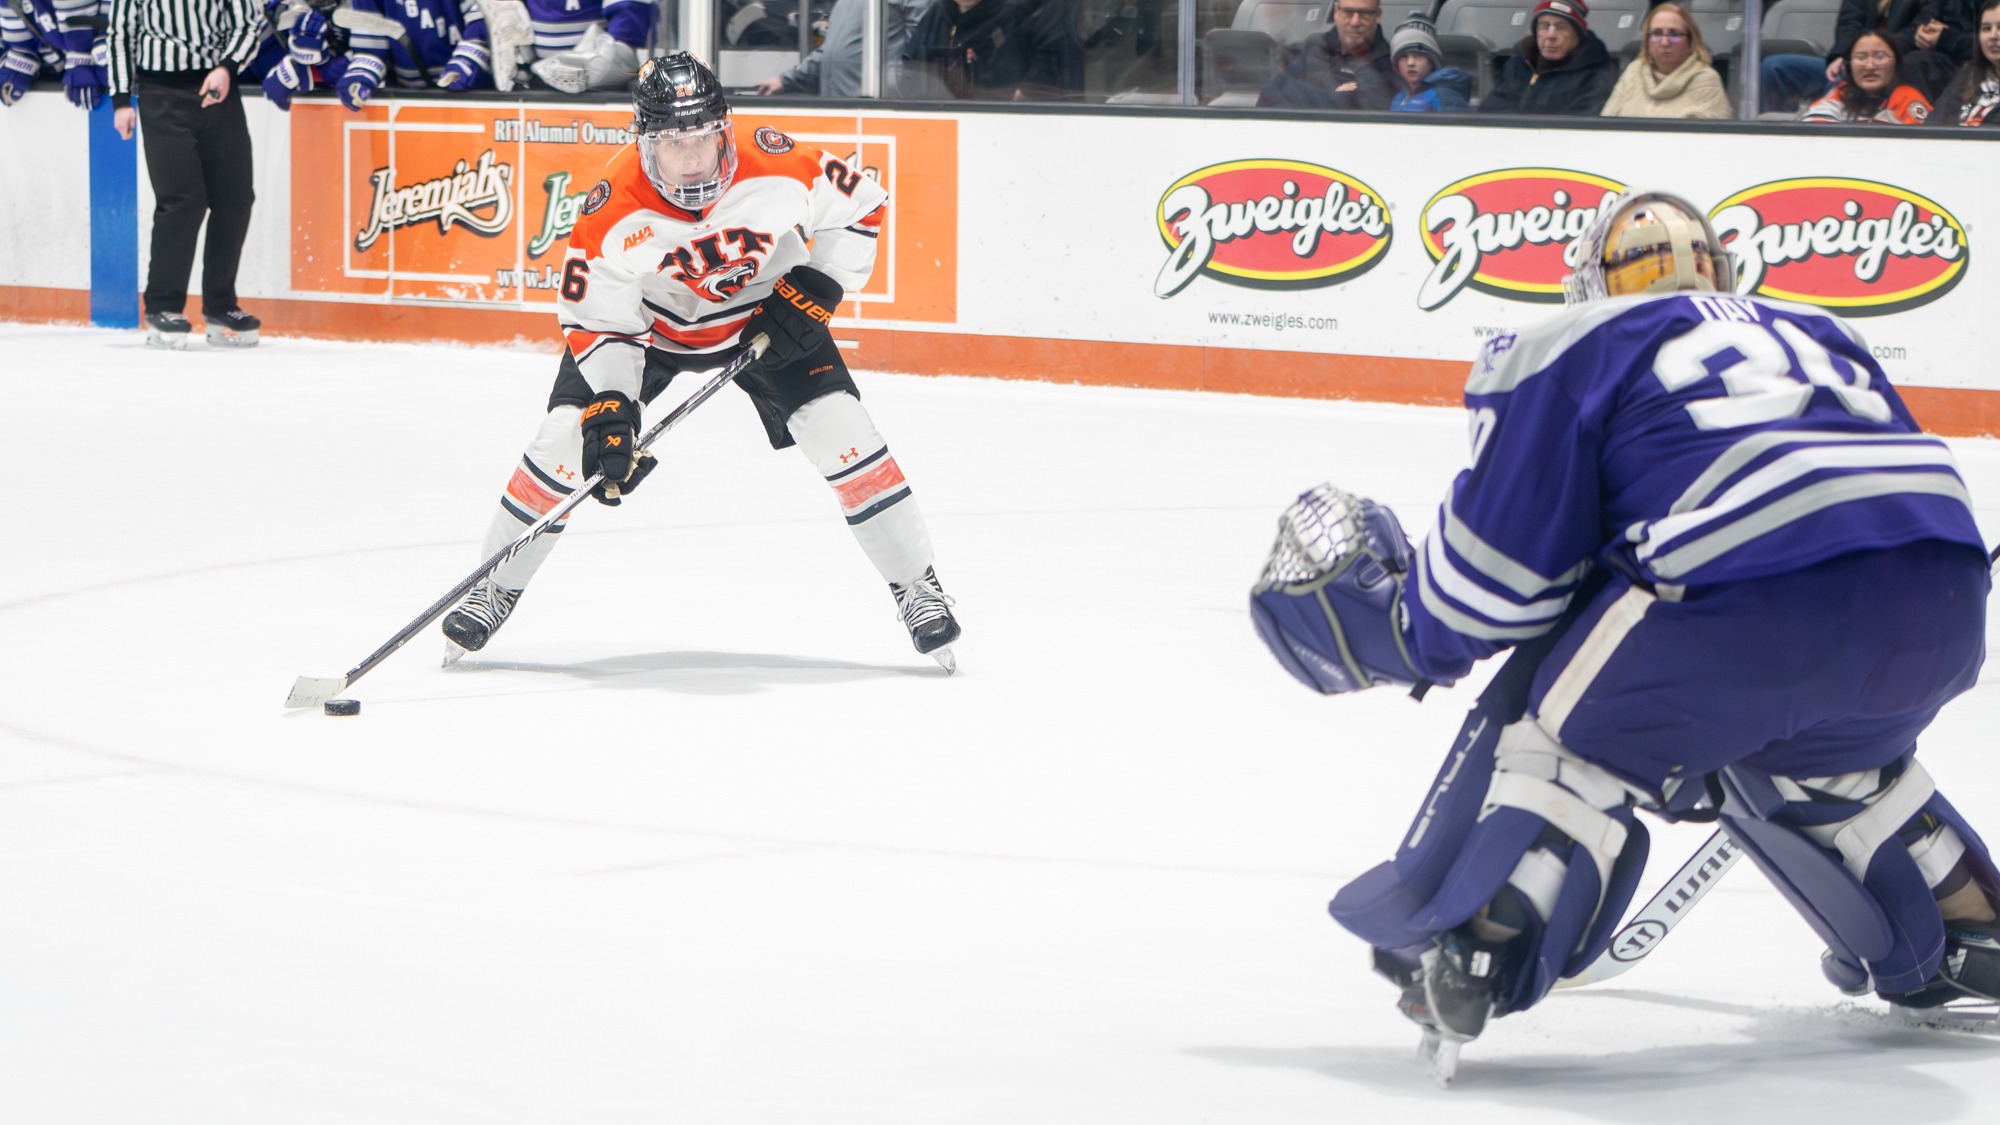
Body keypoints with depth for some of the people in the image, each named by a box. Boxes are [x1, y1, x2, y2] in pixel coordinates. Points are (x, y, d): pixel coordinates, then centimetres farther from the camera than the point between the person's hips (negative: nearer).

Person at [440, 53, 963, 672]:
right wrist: (608, 411, -34)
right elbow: (597, 320, -23)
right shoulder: (612, 212, -31)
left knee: (840, 429, -13)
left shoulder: (776, 167, -29)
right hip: (650, 322, 0)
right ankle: (496, 587, 8)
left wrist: (816, 290, -18)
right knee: (566, 434, -11)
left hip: (764, 312, 1)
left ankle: (916, 586, 2)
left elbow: (861, 205, -12)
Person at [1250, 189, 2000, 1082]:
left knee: (1568, 721, 13)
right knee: (1819, 758, 35)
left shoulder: (1571, 347, 18)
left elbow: (1502, 565, 12)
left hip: (1758, 595, -6)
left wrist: (1388, 626, 32)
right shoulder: (1815, 332, 36)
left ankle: (1472, 954, 3)